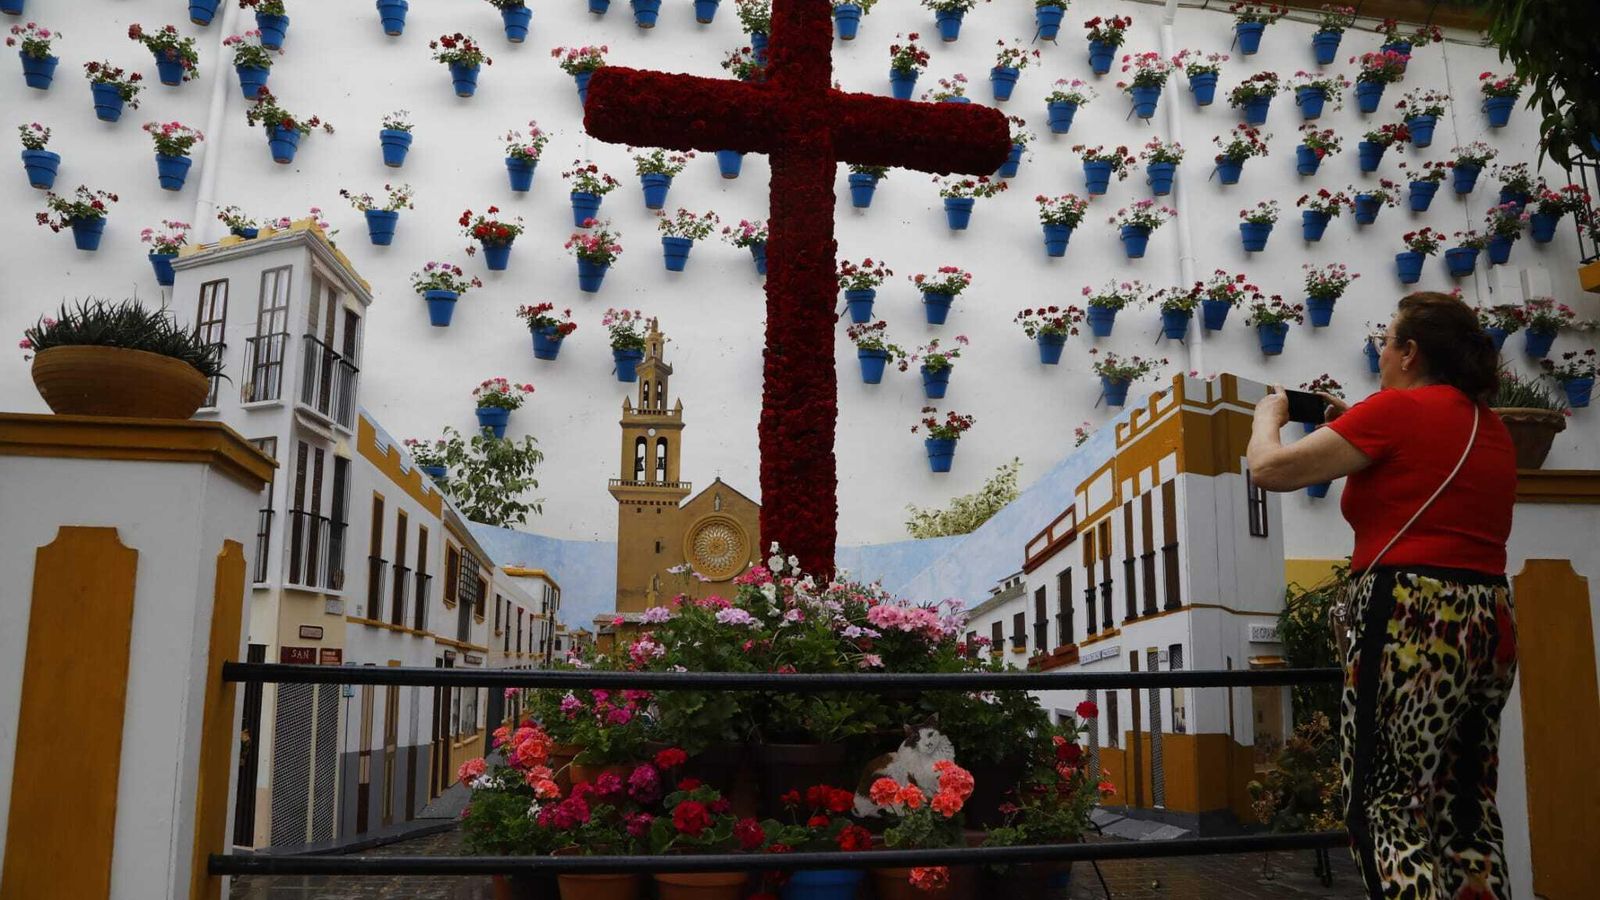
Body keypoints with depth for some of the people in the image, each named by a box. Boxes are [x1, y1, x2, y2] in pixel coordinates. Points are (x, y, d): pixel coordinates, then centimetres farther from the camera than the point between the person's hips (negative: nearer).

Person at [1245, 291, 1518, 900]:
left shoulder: (1396, 408, -6)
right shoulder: (1488, 424, 18)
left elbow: (1268, 468, -8)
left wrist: (1269, 414, 12)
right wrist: (1355, 428, 27)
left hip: (1412, 617, -8)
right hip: (1490, 620, 9)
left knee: (1388, 810, -6)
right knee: (1468, 812, 12)